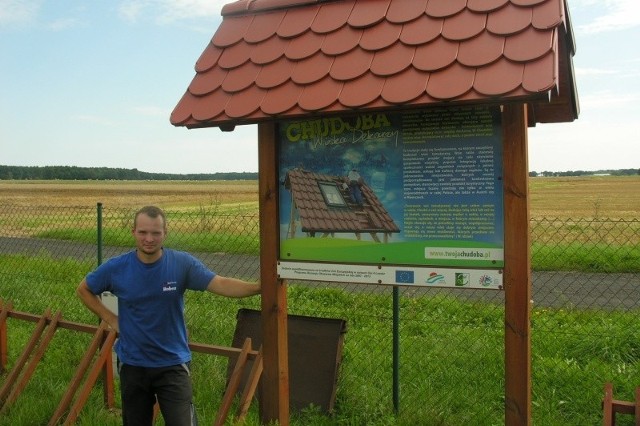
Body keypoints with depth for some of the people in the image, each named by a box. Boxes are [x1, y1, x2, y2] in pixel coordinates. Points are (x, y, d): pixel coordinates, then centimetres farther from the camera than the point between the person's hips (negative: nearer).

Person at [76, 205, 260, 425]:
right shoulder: (116, 268, -9)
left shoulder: (182, 263, -14)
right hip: (132, 364, 2)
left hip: (173, 363, -2)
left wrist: (258, 287, -42)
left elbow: (222, 284, -26)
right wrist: (111, 319, -1)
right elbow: (83, 290, 9)